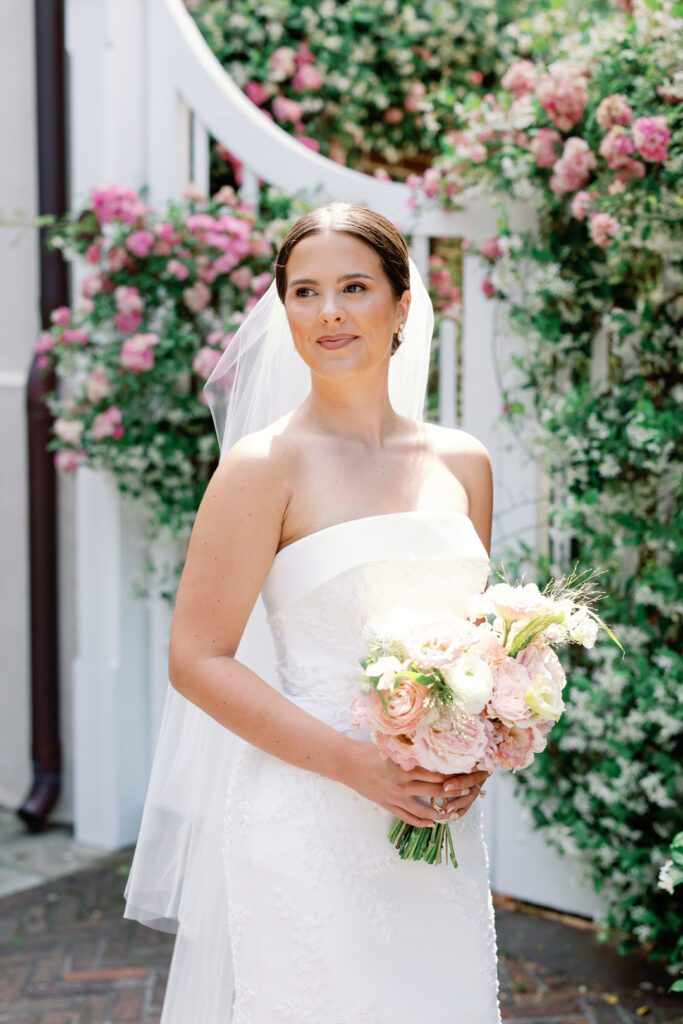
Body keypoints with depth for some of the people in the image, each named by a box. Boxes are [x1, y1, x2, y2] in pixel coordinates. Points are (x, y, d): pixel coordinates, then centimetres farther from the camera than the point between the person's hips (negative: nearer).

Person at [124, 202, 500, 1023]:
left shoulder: (463, 463, 7)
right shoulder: (265, 464, -8)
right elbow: (197, 661, -10)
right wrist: (355, 763, -16)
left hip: (441, 825, 5)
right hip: (307, 825, -5)